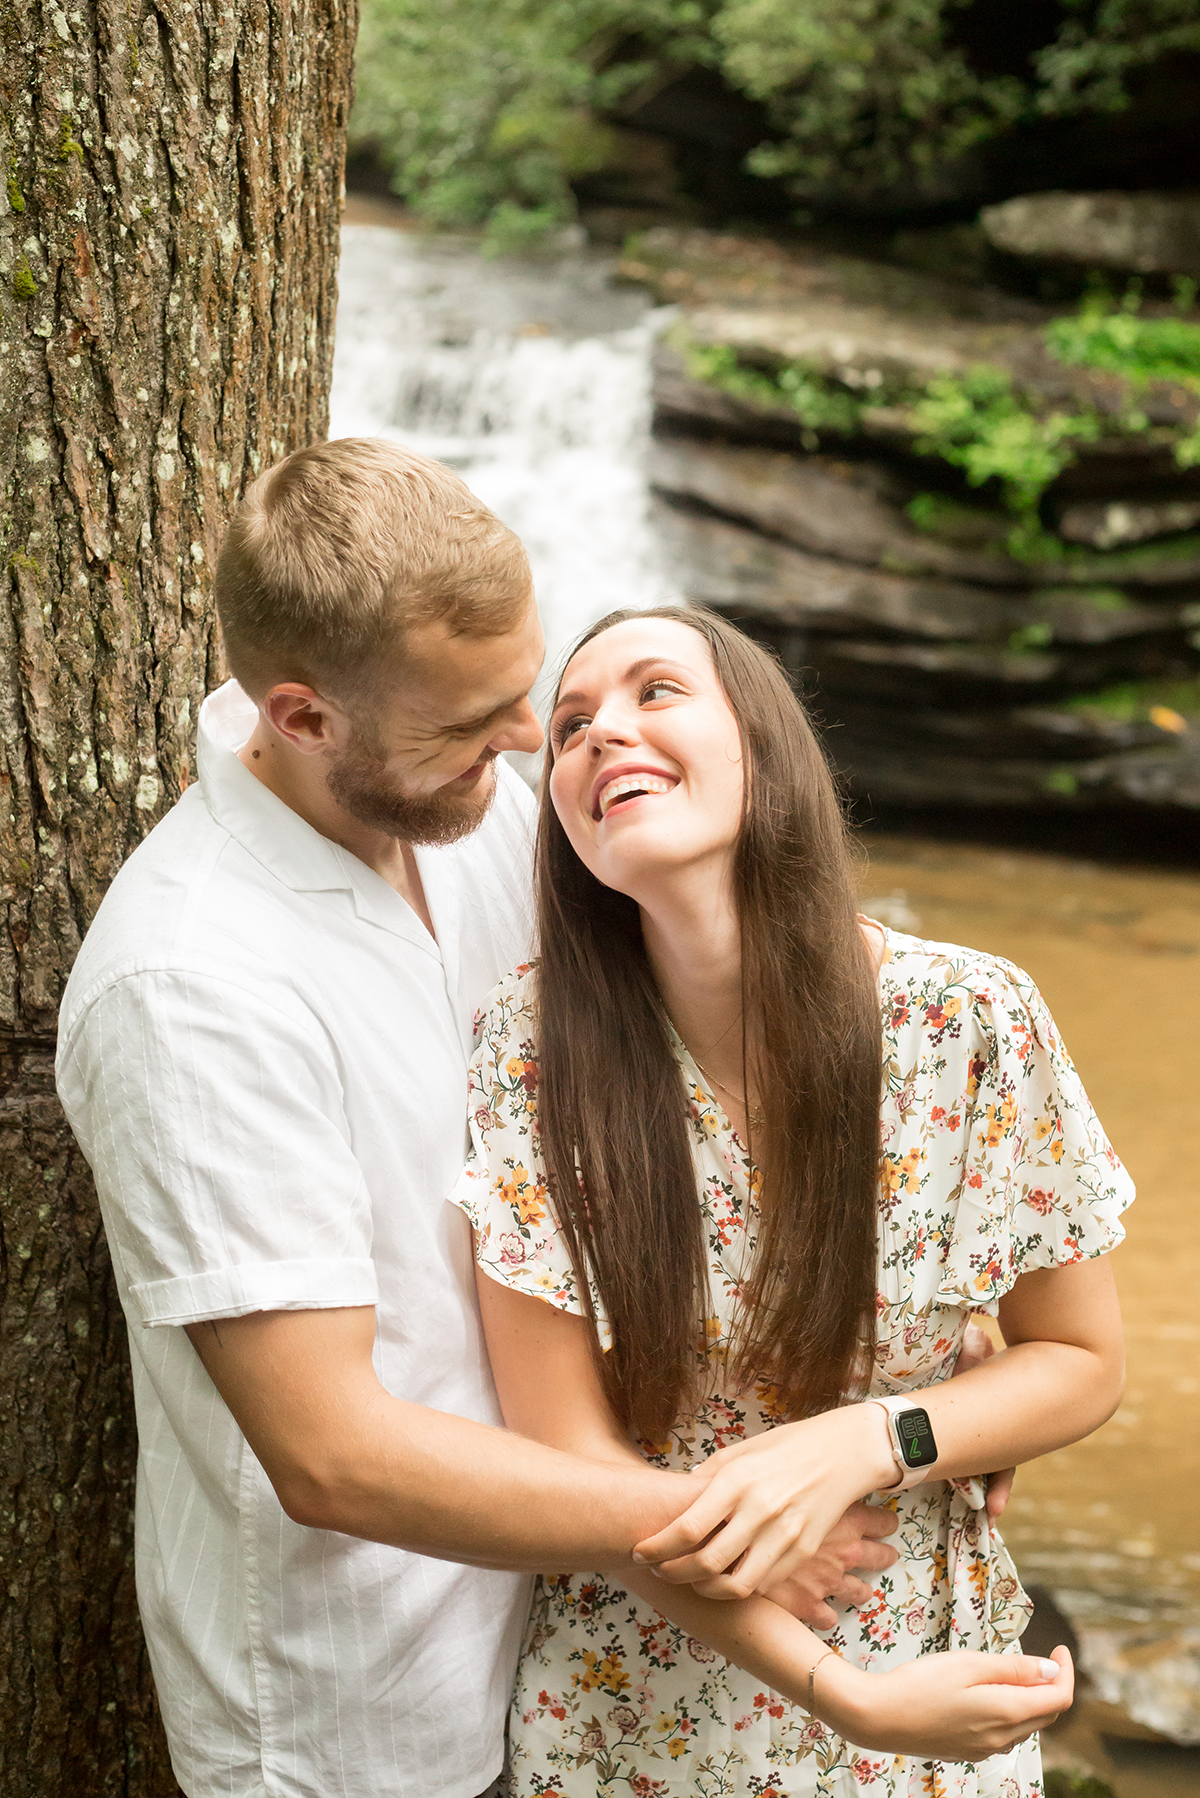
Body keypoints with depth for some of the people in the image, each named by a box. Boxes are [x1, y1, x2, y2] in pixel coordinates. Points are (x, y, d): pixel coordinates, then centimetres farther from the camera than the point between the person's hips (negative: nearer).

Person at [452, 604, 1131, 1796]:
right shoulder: (531, 1042, -17)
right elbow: (565, 1445, -15)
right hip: (622, 1692, 0)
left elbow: (1081, 1362, -5)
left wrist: (863, 1443, -23)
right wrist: (841, 1696, -22)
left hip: (922, 1656, 0)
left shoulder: (967, 1022, -17)